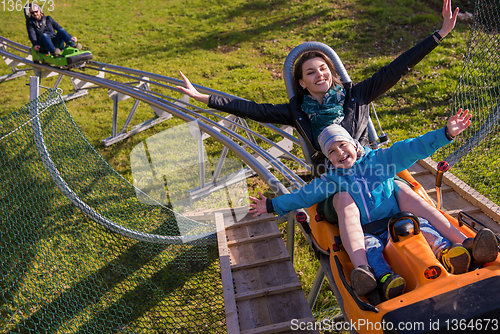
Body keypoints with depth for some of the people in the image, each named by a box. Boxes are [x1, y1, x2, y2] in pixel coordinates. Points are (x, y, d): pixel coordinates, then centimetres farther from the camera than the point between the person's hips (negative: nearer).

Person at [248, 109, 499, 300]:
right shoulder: (328, 181, 18)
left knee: (422, 228, -29)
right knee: (369, 248, -34)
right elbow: (300, 197, 22)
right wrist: (272, 205, 20)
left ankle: (464, 244, -53)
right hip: (365, 232, 0)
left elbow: (411, 149, 7)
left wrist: (445, 133, -2)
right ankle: (384, 277, -61)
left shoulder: (378, 159, 14)